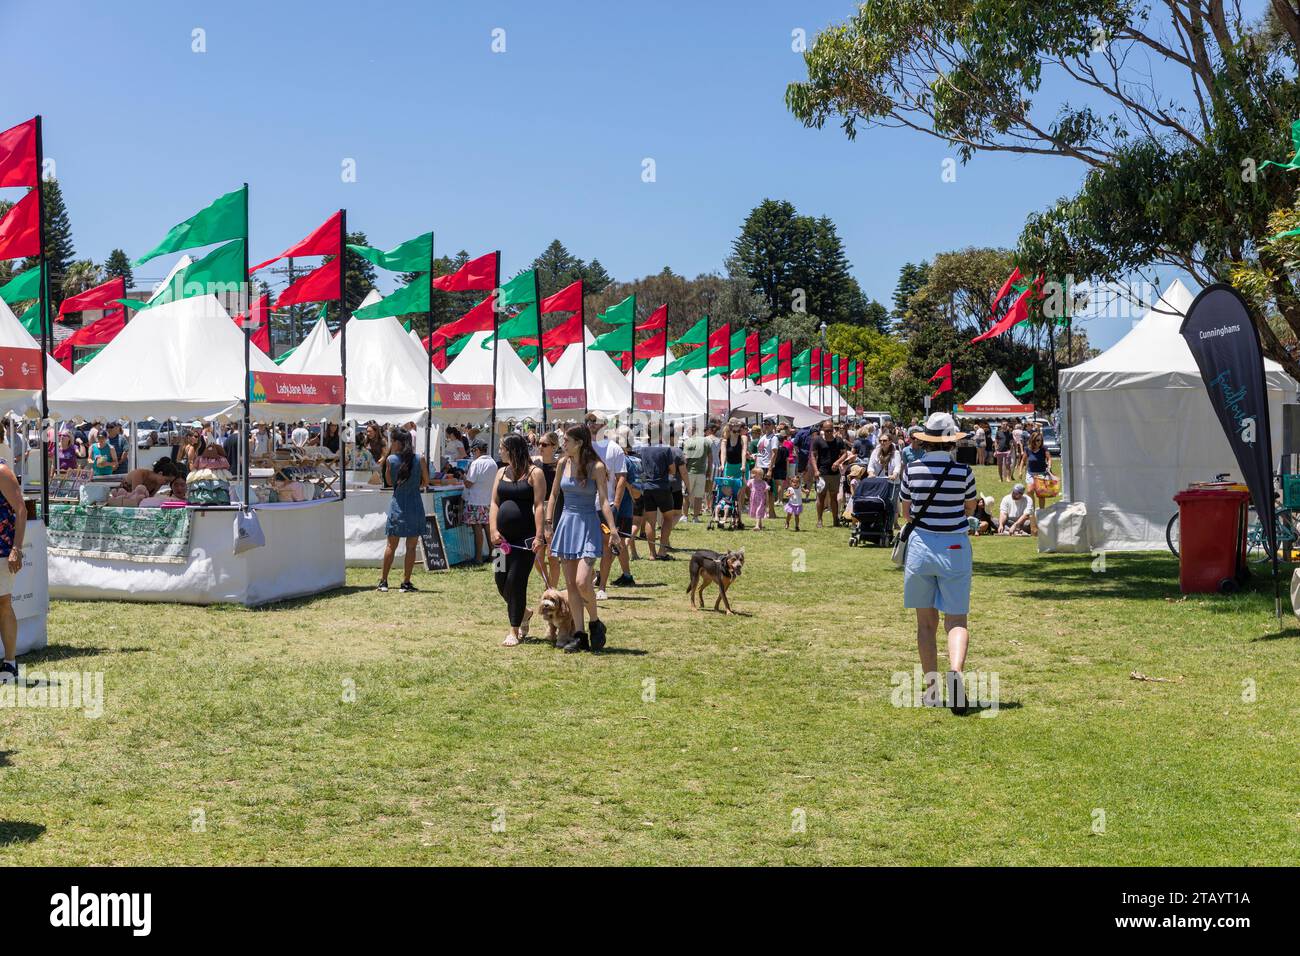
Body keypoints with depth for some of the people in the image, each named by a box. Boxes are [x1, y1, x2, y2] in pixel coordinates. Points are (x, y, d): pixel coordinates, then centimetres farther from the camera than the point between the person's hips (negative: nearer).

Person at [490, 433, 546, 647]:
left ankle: (514, 631, 2)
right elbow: (495, 502, 10)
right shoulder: (501, 472, 14)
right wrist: (493, 529, -4)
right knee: (501, 580, 8)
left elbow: (539, 506, -10)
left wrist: (539, 536, -18)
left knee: (516, 581, -7)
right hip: (504, 536, 6)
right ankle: (523, 612, 35)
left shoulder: (534, 473, -4)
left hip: (525, 536, -6)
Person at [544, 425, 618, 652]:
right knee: (570, 584, 4)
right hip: (566, 523, 5)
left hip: (588, 525, -5)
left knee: (582, 581, -17)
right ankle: (579, 635, 9)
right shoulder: (563, 463, 6)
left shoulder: (596, 467, -8)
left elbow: (603, 501, -12)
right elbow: (554, 495, 13)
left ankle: (596, 623, 8)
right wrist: (548, 526, 9)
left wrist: (613, 529, -22)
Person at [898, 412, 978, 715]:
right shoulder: (963, 471, -7)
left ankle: (932, 687, 15)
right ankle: (956, 670, -26)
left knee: (925, 623, 11)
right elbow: (970, 509, 8)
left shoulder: (912, 470, -4)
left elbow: (906, 513, 6)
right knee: (956, 620, 0)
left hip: (920, 545, 1)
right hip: (954, 548, -1)